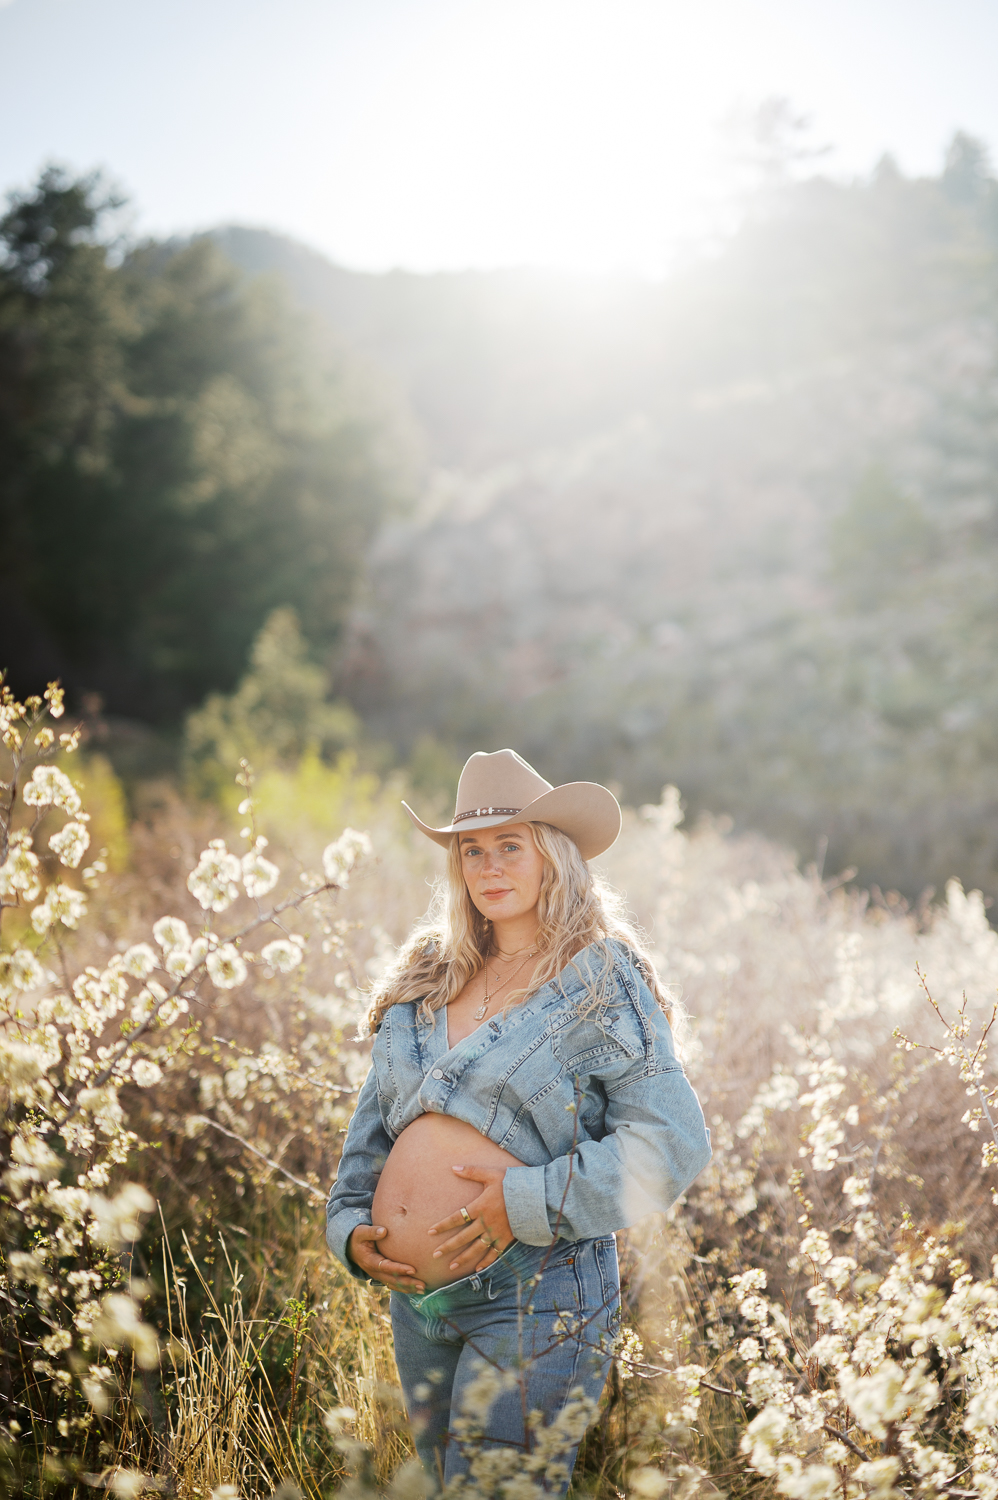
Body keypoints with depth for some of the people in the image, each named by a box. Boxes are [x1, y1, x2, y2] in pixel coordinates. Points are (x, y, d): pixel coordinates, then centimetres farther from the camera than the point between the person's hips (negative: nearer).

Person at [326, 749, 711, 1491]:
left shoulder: (602, 979, -7)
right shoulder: (426, 979, 11)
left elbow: (673, 1143, -14)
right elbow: (376, 1120, 20)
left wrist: (528, 1201, -19)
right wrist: (351, 1222, 6)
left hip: (535, 1298, -6)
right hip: (416, 1298, 7)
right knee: (442, 1478, 19)